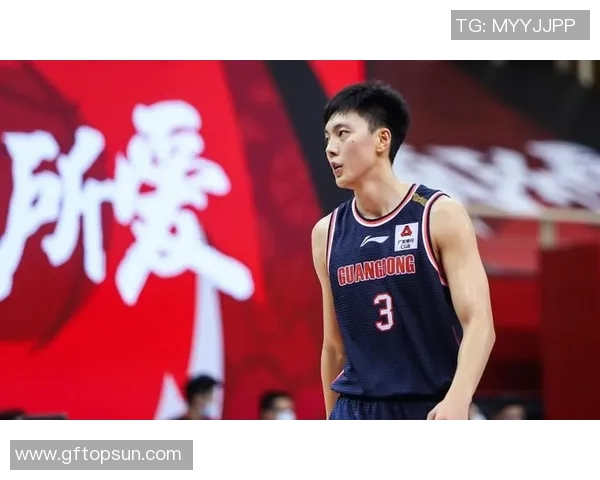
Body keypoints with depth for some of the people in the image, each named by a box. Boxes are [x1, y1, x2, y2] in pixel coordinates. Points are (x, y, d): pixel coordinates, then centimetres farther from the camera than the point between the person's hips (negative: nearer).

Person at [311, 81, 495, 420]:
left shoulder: (440, 217, -5)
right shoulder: (327, 233, 8)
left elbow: (479, 323, -13)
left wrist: (457, 399, -29)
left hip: (432, 413, -3)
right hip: (356, 415, 3)